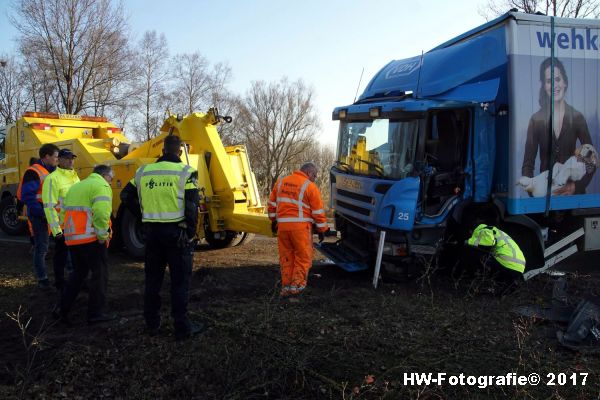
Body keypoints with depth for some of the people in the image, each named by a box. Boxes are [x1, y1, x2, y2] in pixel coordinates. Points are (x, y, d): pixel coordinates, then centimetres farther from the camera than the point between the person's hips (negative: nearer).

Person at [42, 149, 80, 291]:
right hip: (62, 227, -7)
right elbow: (49, 206, -17)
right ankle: (60, 284, 19)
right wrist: (56, 230, -21)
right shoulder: (53, 179, -12)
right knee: (61, 256, 5)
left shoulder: (75, 177, 12)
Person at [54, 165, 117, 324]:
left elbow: (67, 210, 17)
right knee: (100, 274, 4)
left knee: (78, 273, 21)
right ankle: (96, 313, 8)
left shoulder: (75, 186, 21)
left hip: (71, 238, 8)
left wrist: (72, 233, 17)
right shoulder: (101, 186, -7)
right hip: (90, 239, -8)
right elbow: (101, 213, -21)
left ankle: (62, 309, 19)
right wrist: (103, 236, -13)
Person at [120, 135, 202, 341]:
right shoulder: (185, 172, -7)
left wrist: (144, 215, 16)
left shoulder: (144, 171, 8)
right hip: (176, 231, -4)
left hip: (152, 231, 4)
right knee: (180, 281, 3)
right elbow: (192, 206, -13)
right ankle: (182, 327, 7)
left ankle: (152, 324, 24)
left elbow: (126, 196, 12)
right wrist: (190, 233, -6)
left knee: (153, 279, 15)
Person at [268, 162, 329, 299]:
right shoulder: (310, 187, -5)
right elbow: (318, 212, -4)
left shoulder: (281, 182, 12)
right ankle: (297, 285, 5)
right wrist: (321, 230, 5)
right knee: (303, 257, 8)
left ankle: (286, 286, 16)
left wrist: (274, 220, 27)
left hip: (282, 225, 5)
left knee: (286, 257, 13)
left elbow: (272, 203, 17)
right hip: (300, 226, -5)